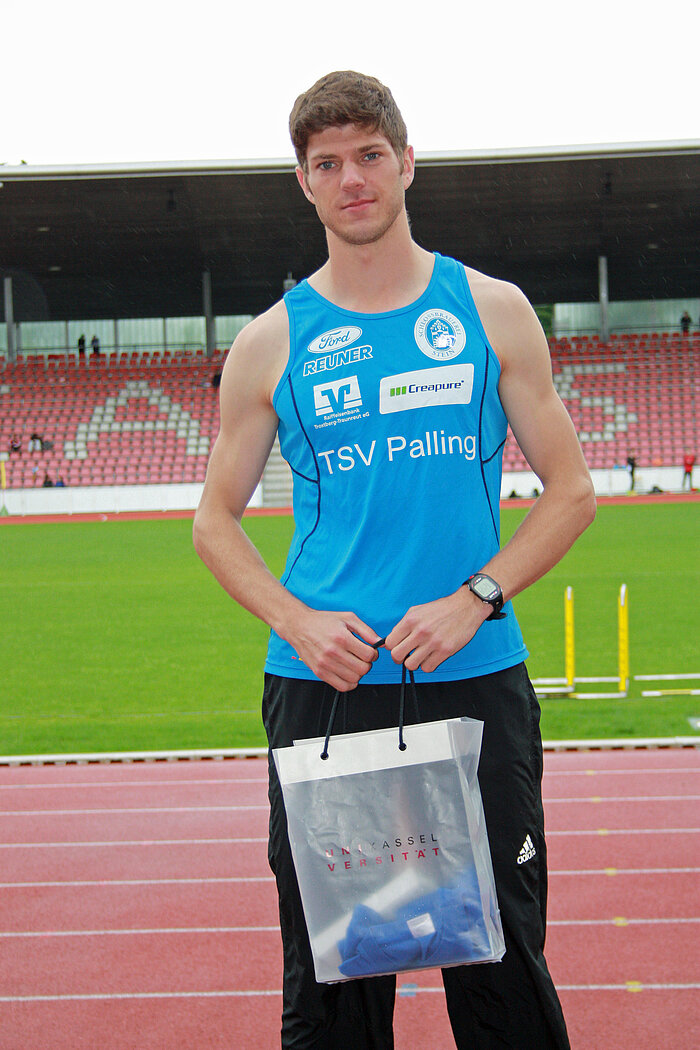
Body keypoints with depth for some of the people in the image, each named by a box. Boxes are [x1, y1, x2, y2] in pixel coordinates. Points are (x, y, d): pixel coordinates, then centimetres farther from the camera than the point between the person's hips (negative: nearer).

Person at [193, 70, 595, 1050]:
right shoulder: (270, 342, 5)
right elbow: (216, 518, 10)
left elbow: (571, 491, 6)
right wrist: (295, 622, -8)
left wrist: (476, 597, -9)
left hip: (475, 680, 0)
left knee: (503, 966, 6)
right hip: (322, 684, 0)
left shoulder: (493, 310, 5)